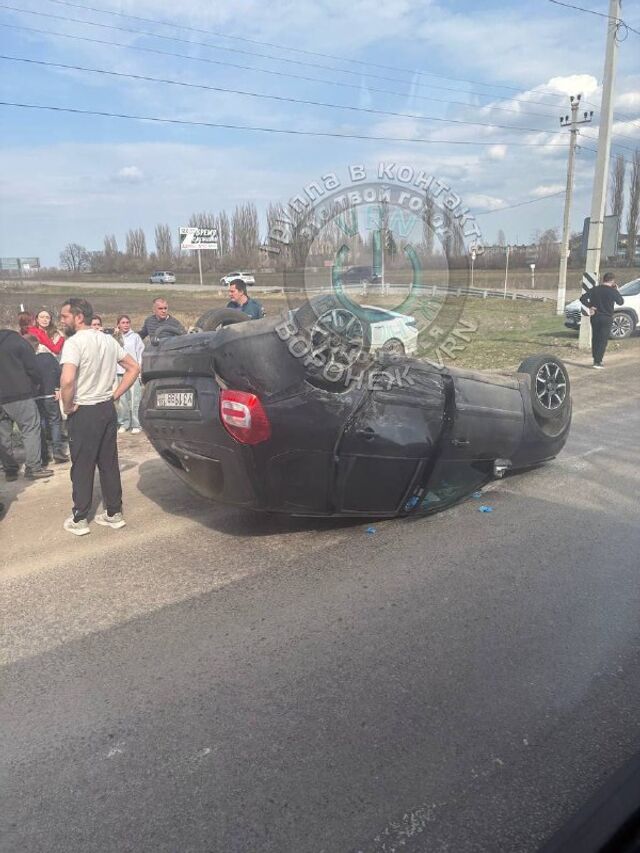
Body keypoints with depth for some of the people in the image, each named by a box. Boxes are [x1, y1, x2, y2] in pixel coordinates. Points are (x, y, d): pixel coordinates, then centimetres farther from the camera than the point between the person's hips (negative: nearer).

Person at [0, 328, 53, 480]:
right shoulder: (18, 341, -1)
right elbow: (33, 368, -5)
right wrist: (36, 386, 11)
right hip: (19, 395, -6)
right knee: (31, 429, 0)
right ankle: (33, 468, -2)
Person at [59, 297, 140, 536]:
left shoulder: (74, 342, -15)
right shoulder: (109, 340, 8)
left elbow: (67, 380, -29)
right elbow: (134, 368, 14)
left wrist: (67, 407, -13)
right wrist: (116, 394, 10)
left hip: (84, 413, -6)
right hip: (108, 409, 6)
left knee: (82, 468, 4)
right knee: (109, 464, 13)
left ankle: (79, 520, 13)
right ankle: (114, 513, 20)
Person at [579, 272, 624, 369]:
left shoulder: (595, 289, 1)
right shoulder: (613, 291, -9)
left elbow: (583, 298, -5)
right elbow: (621, 302, 2)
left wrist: (590, 306, -1)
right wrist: (617, 291, 11)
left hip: (595, 317, 4)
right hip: (607, 318, -4)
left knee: (595, 339, 14)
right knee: (603, 340, -1)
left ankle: (596, 360, 19)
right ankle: (598, 362, -7)